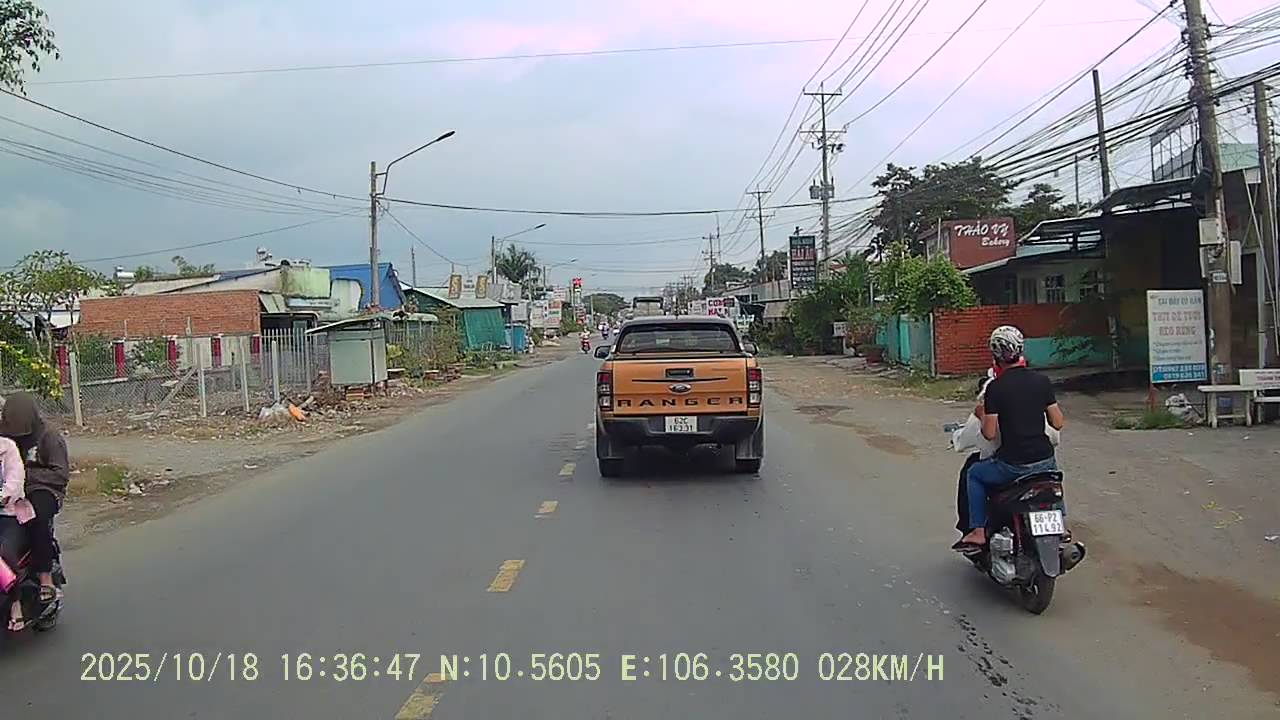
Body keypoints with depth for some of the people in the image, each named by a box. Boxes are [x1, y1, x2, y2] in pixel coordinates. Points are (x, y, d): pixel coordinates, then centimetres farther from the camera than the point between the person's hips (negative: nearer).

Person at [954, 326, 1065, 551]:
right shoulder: (1042, 381, 0)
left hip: (1012, 464, -4)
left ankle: (977, 532, 13)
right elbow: (1058, 423, 3)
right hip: (1044, 460, 4)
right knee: (1053, 474, 39)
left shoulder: (994, 388, -12)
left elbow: (990, 434, -11)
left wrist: (982, 414, 8)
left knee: (973, 474, 22)